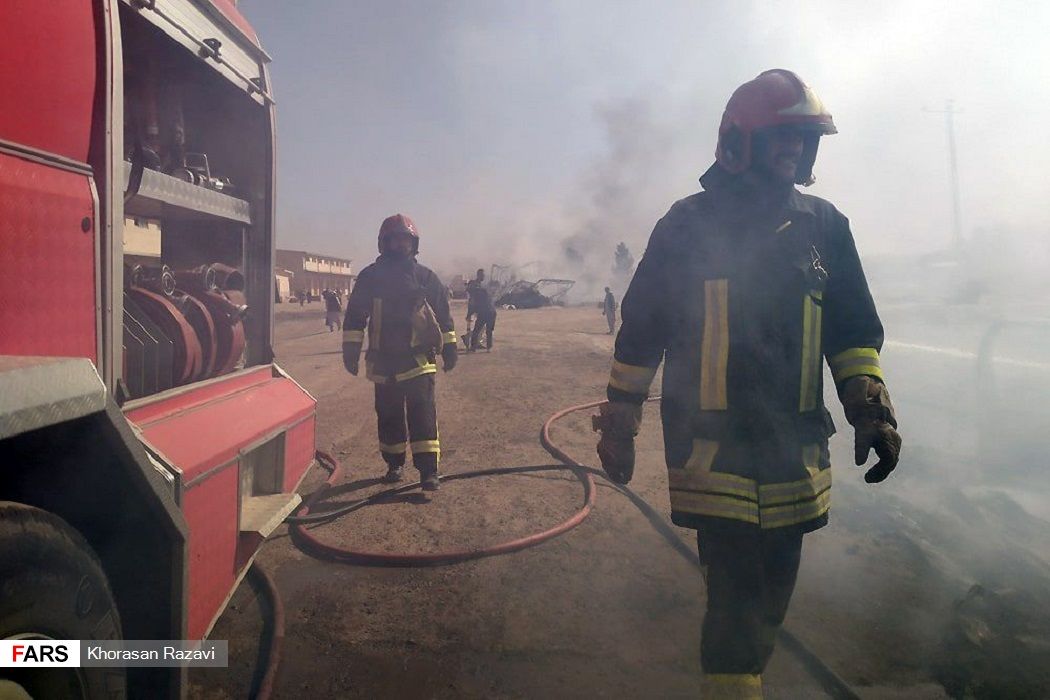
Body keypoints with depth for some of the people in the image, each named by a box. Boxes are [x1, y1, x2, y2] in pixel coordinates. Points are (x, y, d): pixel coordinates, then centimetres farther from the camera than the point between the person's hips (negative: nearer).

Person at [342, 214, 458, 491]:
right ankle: (394, 464, 26)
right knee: (388, 416, 11)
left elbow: (443, 315, 10)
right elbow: (355, 315, 4)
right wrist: (350, 349, -1)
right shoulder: (370, 276, 3)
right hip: (384, 361, 1)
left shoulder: (427, 278, 5)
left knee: (423, 414, -9)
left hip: (418, 359, -1)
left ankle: (428, 470, -8)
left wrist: (449, 347, 8)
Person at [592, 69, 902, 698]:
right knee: (737, 598, -5)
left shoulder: (824, 226, 9)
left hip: (796, 449, 4)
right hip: (714, 448, -4)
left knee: (773, 593, 16)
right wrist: (619, 424, 1)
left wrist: (872, 408, 0)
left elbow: (855, 330, 13)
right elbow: (640, 329, 1)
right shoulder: (690, 223, -2)